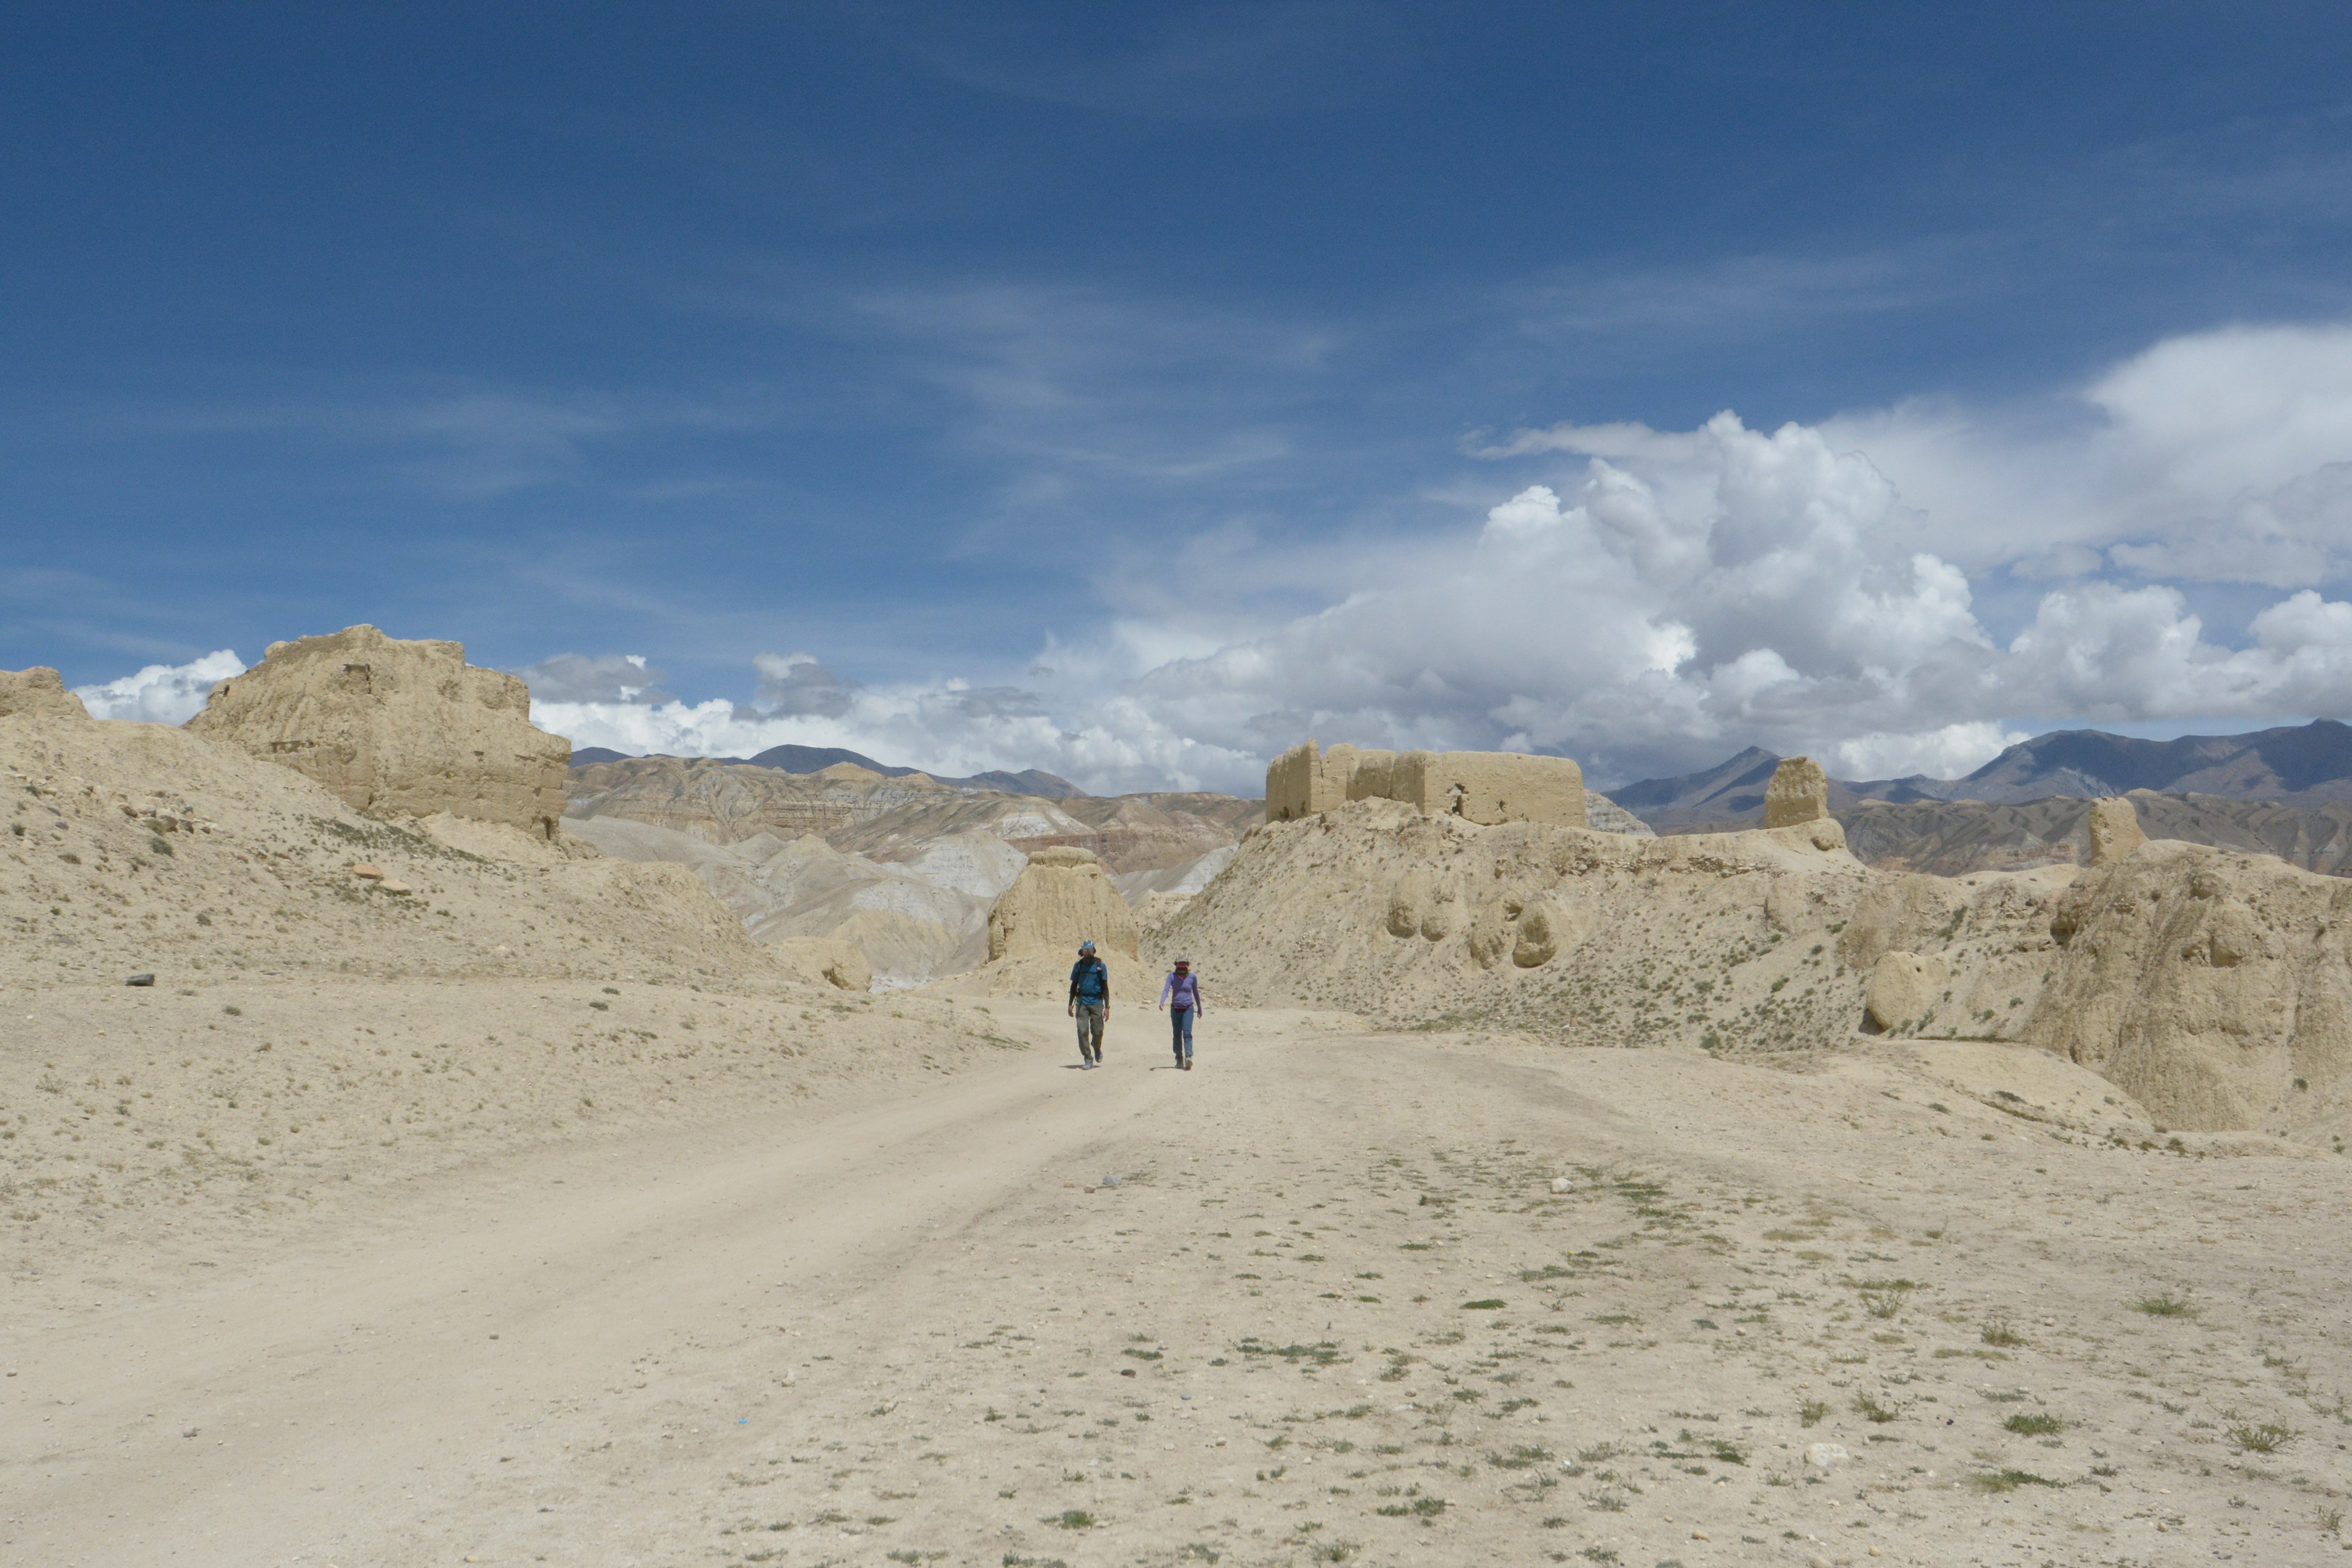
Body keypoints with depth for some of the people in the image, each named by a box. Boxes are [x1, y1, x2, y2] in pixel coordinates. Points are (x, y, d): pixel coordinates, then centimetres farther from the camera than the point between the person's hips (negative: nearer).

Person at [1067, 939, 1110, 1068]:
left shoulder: (1101, 966, 1)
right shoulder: (1078, 965, 6)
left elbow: (1105, 987, 3)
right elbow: (1074, 985, 14)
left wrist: (1107, 1007, -2)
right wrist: (1070, 1004, 9)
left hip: (1097, 1002, -1)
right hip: (1082, 1002, 1)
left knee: (1097, 1031, -2)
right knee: (1083, 1031, -8)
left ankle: (1097, 1049, 30)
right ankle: (1087, 1059, 1)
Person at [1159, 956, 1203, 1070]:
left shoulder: (1192, 977, -1)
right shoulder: (1172, 976, -2)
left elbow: (1195, 992, 12)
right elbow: (1166, 989, -12)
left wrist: (1199, 1008, 22)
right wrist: (1161, 1003, -30)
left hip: (1188, 1009, -2)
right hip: (1175, 1009, 2)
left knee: (1187, 1033, -17)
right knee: (1177, 1035, 7)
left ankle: (1188, 1057, -29)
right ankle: (1179, 1059, 16)